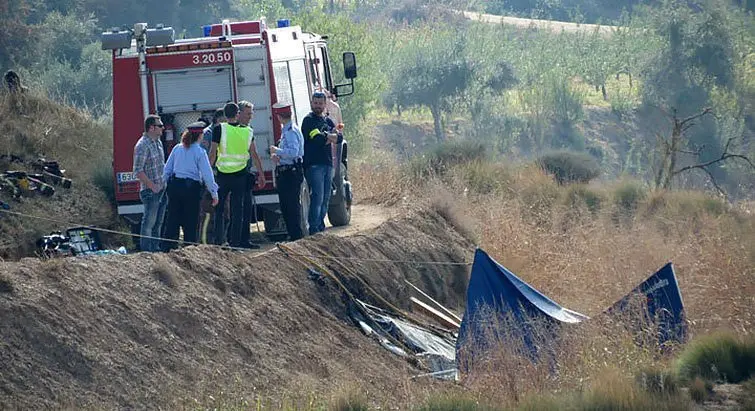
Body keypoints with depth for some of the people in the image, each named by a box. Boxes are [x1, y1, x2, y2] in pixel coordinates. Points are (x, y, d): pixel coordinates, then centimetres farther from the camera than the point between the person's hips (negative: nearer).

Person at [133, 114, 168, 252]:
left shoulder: (158, 142, 13)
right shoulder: (142, 145, -15)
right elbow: (138, 171, -18)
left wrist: (165, 184, 14)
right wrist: (152, 186, -18)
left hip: (161, 189, 9)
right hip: (150, 191, -9)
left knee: (158, 222, 13)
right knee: (149, 222, -5)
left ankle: (155, 247, 21)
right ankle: (146, 249, -1)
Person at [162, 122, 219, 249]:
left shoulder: (177, 149, 5)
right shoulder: (200, 152, -8)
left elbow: (167, 169, 8)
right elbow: (207, 174, -8)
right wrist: (214, 193, -2)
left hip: (174, 186, 4)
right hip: (191, 188, -4)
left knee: (173, 219, 10)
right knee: (190, 223, 4)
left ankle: (169, 247, 10)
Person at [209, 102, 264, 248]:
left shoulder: (219, 129, -9)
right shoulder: (247, 132, 1)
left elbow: (212, 153, -10)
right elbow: (254, 155, 7)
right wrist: (261, 174, 16)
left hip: (222, 175, -2)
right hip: (240, 175, 2)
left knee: (219, 208, 7)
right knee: (237, 209, 8)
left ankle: (219, 240, 3)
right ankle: (235, 240, 6)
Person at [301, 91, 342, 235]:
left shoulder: (328, 121, 19)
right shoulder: (309, 120, -4)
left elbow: (339, 138, 7)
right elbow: (318, 138, -17)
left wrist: (326, 137, -12)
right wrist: (331, 136, -2)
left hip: (327, 164, 8)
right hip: (314, 164, -7)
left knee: (325, 198, 9)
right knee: (317, 197, -13)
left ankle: (321, 227, 15)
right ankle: (314, 229, -14)